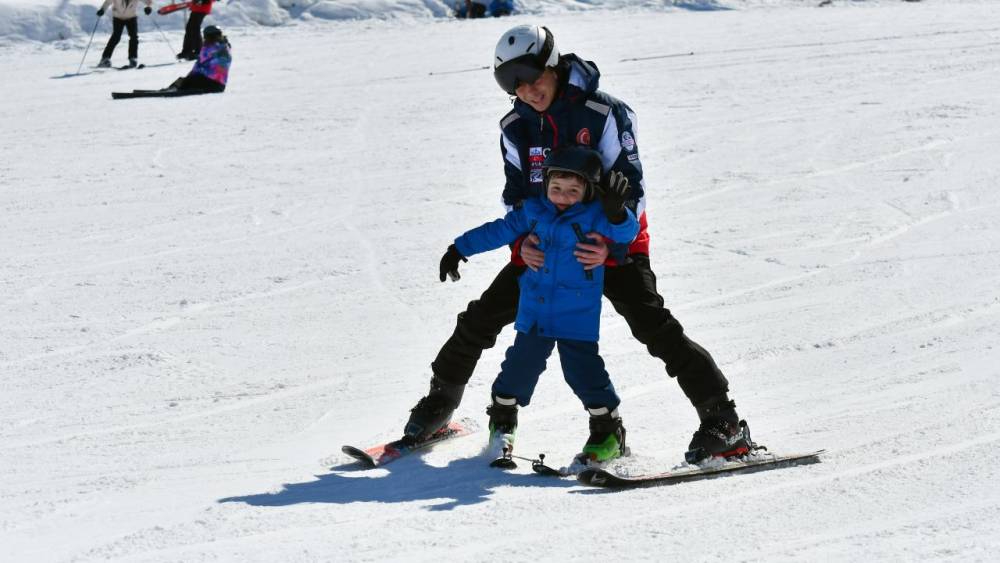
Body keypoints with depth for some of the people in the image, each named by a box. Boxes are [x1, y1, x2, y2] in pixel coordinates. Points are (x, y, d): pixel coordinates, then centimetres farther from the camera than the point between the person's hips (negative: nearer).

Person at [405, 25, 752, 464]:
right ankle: (440, 402, 27)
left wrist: (610, 245, -31)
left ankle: (722, 421, -20)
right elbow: (516, 195, 5)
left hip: (612, 244, -5)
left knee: (653, 325, -21)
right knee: (482, 317, 4)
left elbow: (630, 187, -17)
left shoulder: (605, 114, -15)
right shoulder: (516, 128, 1)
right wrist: (522, 241, -16)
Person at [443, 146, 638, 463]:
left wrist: (616, 212, -43)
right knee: (521, 366, 8)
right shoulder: (533, 212, 3)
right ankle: (502, 421, 31)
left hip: (578, 318, -4)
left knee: (583, 371, -6)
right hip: (533, 315, 4)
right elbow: (500, 231, 12)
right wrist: (459, 249, 15)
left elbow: (625, 232, -22)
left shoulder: (594, 216, -8)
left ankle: (608, 431, 12)